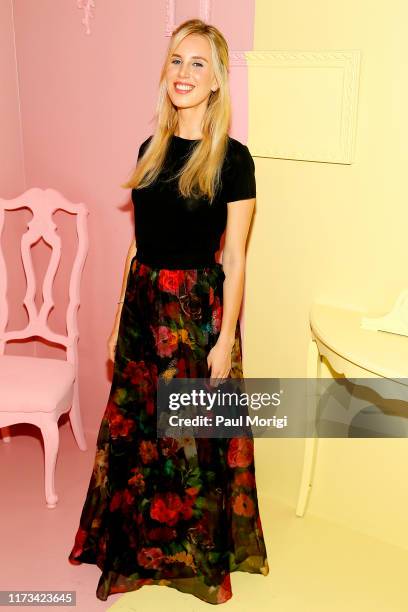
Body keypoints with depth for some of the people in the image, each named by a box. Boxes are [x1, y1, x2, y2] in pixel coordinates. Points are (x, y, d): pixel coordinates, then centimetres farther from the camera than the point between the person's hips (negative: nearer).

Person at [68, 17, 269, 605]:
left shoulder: (232, 158, -10)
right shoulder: (151, 149, 6)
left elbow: (235, 259, -10)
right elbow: (139, 243, 10)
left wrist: (225, 338, -11)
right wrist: (121, 316, 12)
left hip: (197, 309, -5)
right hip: (143, 302, 6)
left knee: (193, 436, 8)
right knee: (135, 424, 16)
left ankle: (196, 552, 33)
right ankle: (140, 540, 39)